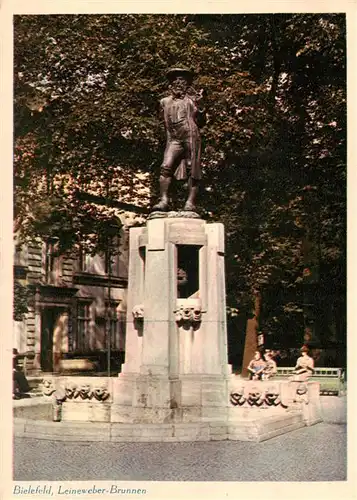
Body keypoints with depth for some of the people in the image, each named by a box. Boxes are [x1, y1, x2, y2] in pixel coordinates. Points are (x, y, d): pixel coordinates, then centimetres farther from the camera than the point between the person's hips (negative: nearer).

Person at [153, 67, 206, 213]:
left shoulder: (191, 100, 15)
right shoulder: (165, 102, 20)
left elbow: (200, 122, 9)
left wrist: (199, 106, -5)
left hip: (191, 137, -2)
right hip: (174, 140, 2)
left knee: (192, 171, -8)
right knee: (166, 167, -17)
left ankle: (190, 202, -8)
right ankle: (164, 201, -20)